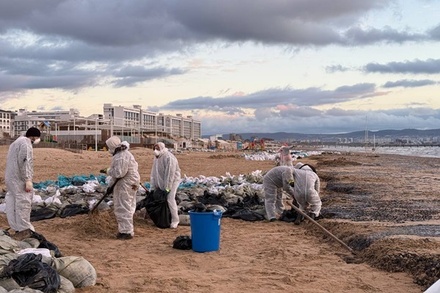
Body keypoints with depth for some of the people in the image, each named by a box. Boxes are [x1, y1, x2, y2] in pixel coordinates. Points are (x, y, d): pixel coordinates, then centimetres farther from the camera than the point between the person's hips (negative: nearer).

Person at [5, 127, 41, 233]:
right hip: (19, 179, -10)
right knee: (23, 202, -6)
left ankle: (16, 227, 17)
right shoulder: (26, 142, -11)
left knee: (13, 202, 11)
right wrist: (27, 180, -22)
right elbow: (24, 162, -21)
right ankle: (24, 229, -3)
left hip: (10, 178, 10)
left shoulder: (16, 142, 21)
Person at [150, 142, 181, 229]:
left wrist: (167, 188, -24)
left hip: (172, 180, -8)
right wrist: (153, 187, 5)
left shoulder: (169, 158, -22)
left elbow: (170, 174, -24)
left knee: (170, 199, -16)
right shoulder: (156, 158, 6)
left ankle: (175, 220, -7)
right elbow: (154, 173, 8)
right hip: (161, 182, 8)